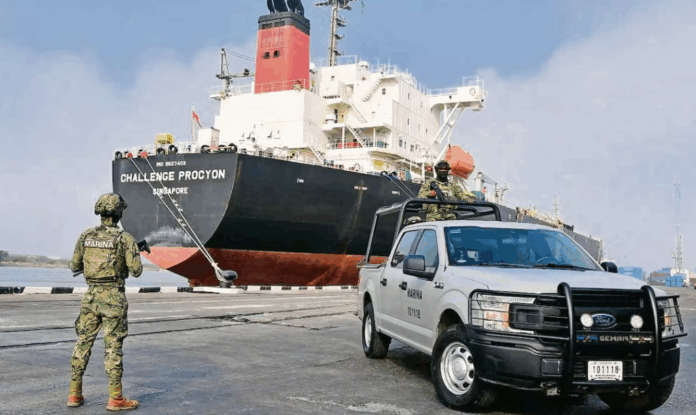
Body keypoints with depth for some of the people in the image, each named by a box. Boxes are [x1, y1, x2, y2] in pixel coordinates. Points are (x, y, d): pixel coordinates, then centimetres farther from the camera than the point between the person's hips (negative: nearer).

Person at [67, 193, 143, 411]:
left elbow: (75, 267, 10)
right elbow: (136, 270, -11)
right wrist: (132, 257, 11)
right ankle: (115, 398, 2)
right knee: (113, 348, -1)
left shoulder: (86, 236, 4)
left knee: (83, 344, 13)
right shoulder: (124, 238, -9)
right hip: (113, 298, -4)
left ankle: (74, 394, 18)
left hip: (91, 296, 4)